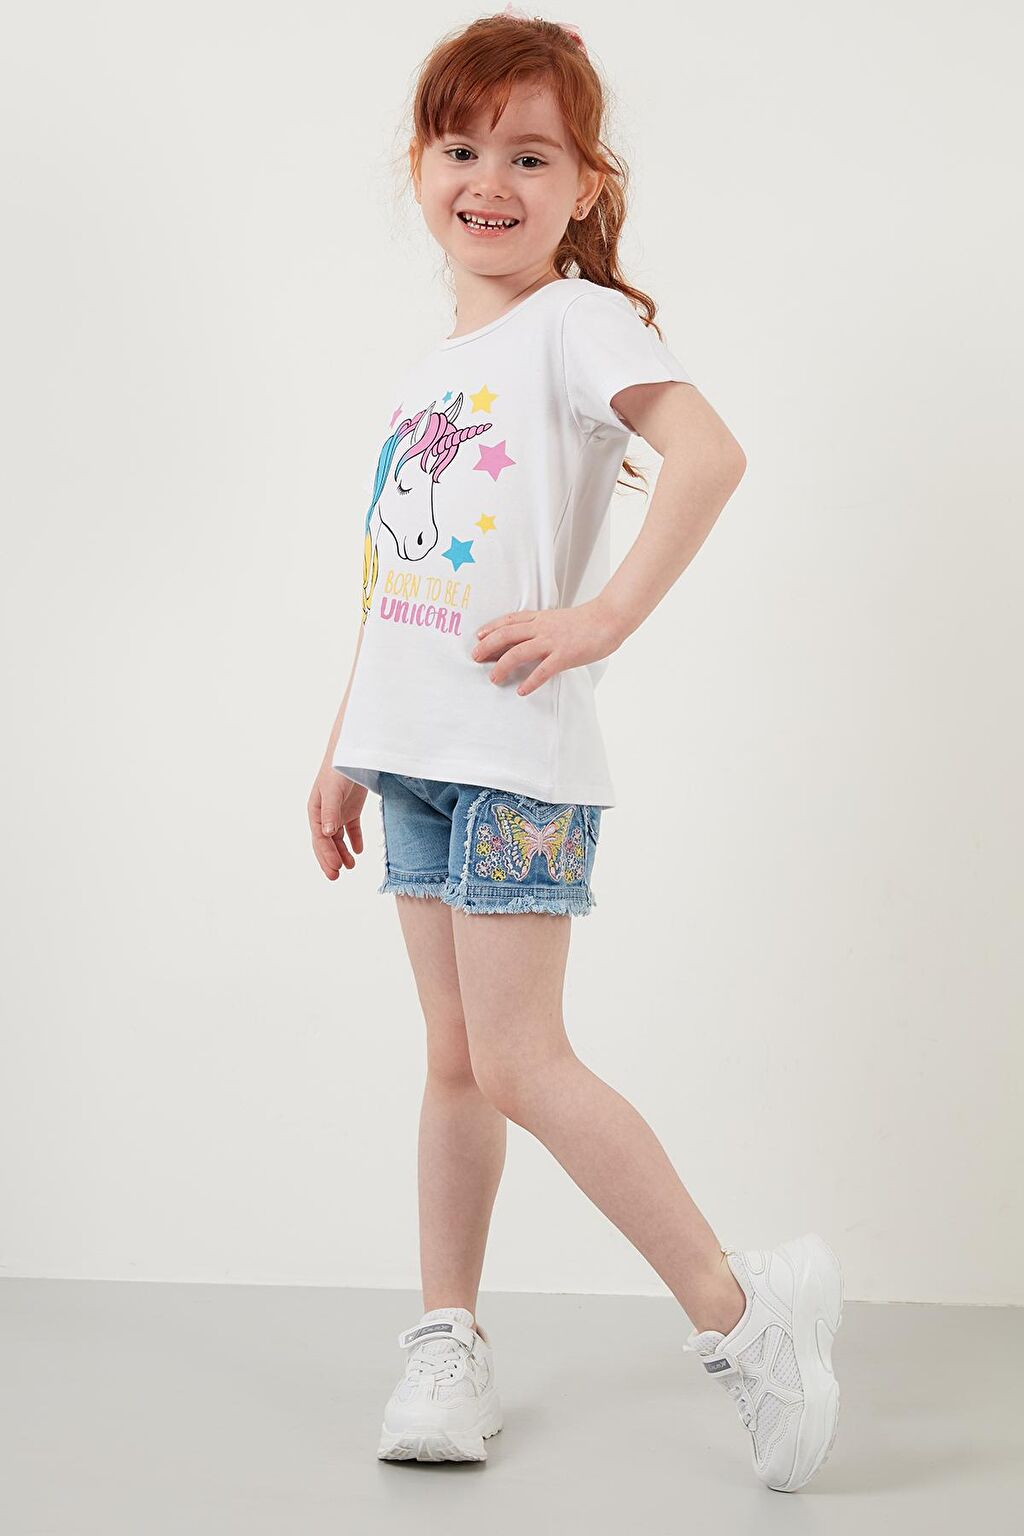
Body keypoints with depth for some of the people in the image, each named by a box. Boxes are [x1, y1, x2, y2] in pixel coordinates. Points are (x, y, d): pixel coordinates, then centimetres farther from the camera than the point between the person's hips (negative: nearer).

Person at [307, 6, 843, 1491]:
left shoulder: (573, 321, -6)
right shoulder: (426, 368, 17)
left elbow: (710, 452, -24)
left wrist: (602, 617, -30)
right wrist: (346, 751, 22)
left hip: (518, 756, -7)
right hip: (418, 754, 7)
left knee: (520, 1059, -10)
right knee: (455, 1059, 12)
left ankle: (737, 1311, 0)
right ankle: (448, 1338, 21)